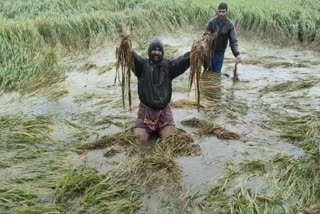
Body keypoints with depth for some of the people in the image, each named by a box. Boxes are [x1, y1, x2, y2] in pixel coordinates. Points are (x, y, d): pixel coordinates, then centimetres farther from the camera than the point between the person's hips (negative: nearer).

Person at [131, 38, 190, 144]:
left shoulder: (168, 65, 3)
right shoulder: (142, 64, 0)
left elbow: (182, 60, -13)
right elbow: (133, 57, -20)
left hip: (164, 109, 1)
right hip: (146, 109, -1)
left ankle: (160, 129, 25)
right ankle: (149, 129, 23)